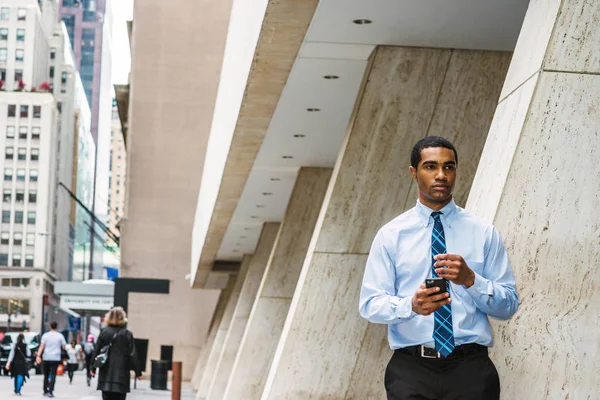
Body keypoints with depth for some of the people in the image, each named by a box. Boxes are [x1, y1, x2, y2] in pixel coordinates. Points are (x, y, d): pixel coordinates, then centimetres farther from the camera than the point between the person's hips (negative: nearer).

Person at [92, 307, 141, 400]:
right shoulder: (127, 334, -5)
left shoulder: (104, 332, 0)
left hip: (106, 373, 2)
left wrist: (93, 368, 12)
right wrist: (137, 371, 1)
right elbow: (132, 355, -5)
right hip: (121, 373, -2)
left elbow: (97, 351, 2)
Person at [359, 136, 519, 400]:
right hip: (410, 368, 0)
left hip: (470, 368, 1)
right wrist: (411, 305, -20)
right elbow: (369, 304, -1)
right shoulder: (391, 235, 5)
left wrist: (471, 280, -15)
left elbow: (509, 305, 3)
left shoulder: (483, 233, 6)